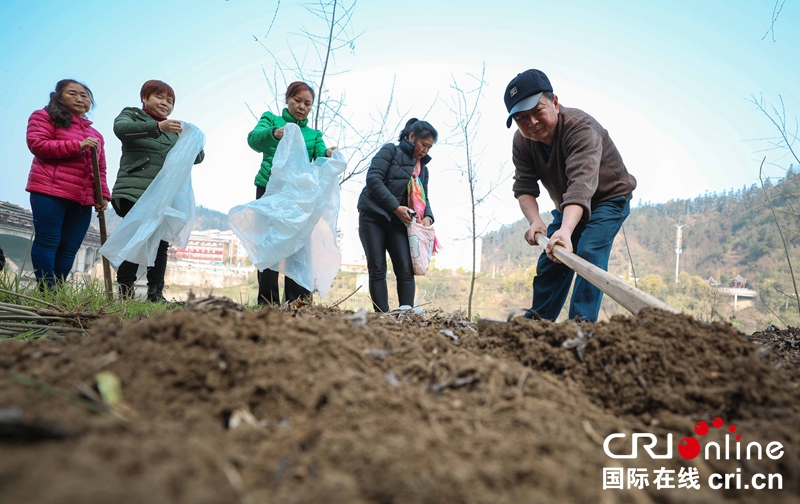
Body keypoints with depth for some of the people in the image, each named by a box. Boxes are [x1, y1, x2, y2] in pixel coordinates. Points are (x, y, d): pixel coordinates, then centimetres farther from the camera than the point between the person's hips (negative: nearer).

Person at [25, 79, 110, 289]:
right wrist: (77, 146, -13)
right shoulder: (44, 117, 9)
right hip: (49, 192, -5)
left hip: (83, 199, 5)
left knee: (69, 248, 0)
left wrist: (103, 195, 8)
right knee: (48, 241, -8)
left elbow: (100, 169, 22)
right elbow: (37, 145, -8)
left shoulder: (95, 135, 24)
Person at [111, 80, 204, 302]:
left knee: (160, 245, 2)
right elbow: (121, 128, -14)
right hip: (134, 192, -4)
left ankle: (155, 294, 7)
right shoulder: (132, 115, 11)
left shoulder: (175, 129, 23)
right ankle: (125, 293, -6)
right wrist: (158, 127, -29)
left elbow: (196, 157, 15)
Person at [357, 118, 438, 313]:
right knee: (377, 269, -6)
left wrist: (427, 216, -5)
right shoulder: (390, 151, -2)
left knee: (406, 269, -9)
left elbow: (424, 197, 18)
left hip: (399, 223, 5)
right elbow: (373, 179, -13)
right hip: (374, 217, -5)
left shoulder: (422, 168, 19)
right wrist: (396, 207, -17)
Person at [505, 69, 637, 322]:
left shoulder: (581, 127, -36)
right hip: (568, 208, 6)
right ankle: (535, 321, 17)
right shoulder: (522, 142, -16)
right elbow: (524, 187, -19)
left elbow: (582, 182, -50)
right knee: (550, 258, 4)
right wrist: (534, 221, -40)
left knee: (588, 252, -25)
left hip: (609, 198, -6)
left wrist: (566, 230, -65)